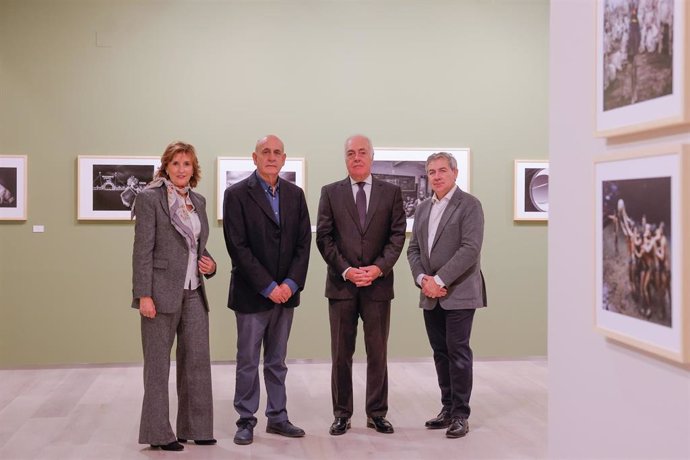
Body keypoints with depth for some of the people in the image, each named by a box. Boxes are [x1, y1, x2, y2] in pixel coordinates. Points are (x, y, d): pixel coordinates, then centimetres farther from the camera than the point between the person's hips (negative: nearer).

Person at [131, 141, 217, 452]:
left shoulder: (198, 201, 13)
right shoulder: (150, 198, -5)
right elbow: (142, 251, -10)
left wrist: (210, 264, 1)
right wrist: (143, 295, -16)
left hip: (193, 293, 6)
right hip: (162, 292, -6)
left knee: (198, 360, 8)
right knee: (158, 364, 4)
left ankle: (195, 427, 19)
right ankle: (158, 433, 13)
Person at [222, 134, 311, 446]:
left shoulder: (295, 194, 8)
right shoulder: (237, 194, -6)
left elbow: (304, 242, 5)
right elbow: (238, 247, -12)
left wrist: (291, 283, -8)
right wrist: (267, 286, -15)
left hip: (285, 291, 4)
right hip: (252, 293, -4)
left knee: (277, 362, 13)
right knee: (248, 362, 5)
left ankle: (278, 418, 22)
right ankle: (246, 421, 16)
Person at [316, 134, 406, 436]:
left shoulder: (391, 192, 7)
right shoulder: (331, 193, 6)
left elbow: (397, 235, 1)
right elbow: (324, 238, 0)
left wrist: (378, 267, -12)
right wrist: (346, 270, -11)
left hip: (378, 283, 0)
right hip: (341, 284, 0)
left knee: (377, 352, 6)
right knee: (341, 353, 5)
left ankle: (377, 414, 15)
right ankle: (342, 414, 14)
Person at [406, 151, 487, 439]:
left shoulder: (469, 205, -5)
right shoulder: (423, 209, 15)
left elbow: (471, 249, -15)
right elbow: (413, 249, 14)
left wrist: (439, 280, -17)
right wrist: (422, 279, -5)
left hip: (458, 293, -6)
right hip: (430, 295, 6)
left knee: (458, 352, -4)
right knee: (440, 353, 10)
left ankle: (460, 414, 4)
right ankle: (448, 409, 19)